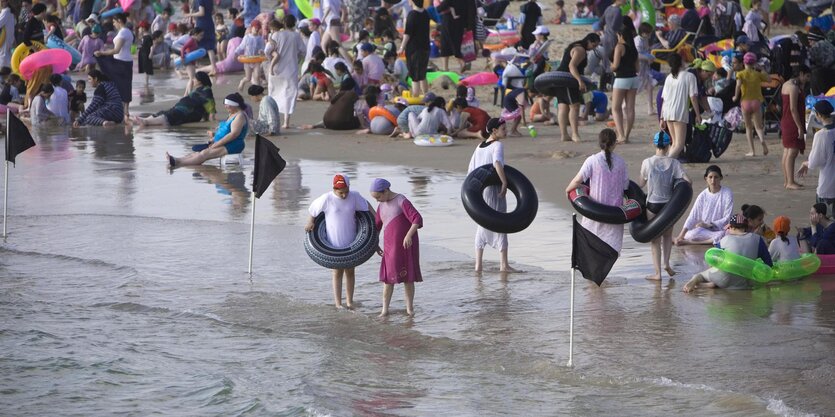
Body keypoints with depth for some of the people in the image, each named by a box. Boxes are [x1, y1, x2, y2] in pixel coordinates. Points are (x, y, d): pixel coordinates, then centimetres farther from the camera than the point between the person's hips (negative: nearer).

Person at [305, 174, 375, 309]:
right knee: (338, 272, 1)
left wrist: (377, 218, 3)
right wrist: (310, 222, 4)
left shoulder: (354, 196, -8)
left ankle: (349, 301, 16)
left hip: (351, 242, 3)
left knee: (350, 271, 9)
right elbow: (313, 207, 1)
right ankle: (338, 303, 5)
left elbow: (366, 205, 9)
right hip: (334, 242, -3)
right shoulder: (327, 199, -16)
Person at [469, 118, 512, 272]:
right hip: (494, 190, -6)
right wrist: (505, 183, -27)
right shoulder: (497, 145, -10)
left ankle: (478, 264, 12)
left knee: (481, 226, 14)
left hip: (479, 190, 6)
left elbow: (470, 171, 12)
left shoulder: (479, 147, 11)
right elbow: (497, 163, -29)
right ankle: (504, 264, 5)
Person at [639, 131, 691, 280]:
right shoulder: (674, 163, -7)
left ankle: (657, 272, 4)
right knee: (668, 235, 21)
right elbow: (687, 181, -12)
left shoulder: (647, 163, -8)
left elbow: (642, 183, 4)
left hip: (652, 205, -1)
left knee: (655, 238, 7)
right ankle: (667, 263, 5)